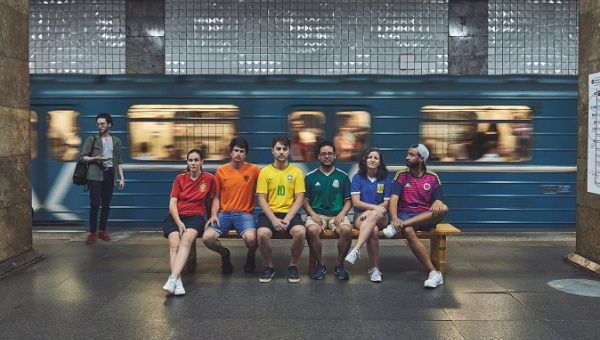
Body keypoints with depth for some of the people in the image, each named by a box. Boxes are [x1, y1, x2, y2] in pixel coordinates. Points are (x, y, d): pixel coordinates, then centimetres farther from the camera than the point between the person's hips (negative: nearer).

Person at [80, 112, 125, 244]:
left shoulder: (116, 141, 11)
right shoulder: (92, 139, 2)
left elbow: (119, 161, 13)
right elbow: (82, 157, 0)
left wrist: (121, 177, 6)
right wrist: (95, 158, -17)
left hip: (110, 174, 3)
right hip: (95, 175, -3)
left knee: (106, 204, 6)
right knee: (95, 204, -8)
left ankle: (102, 230, 16)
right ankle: (92, 232, -1)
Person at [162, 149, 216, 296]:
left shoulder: (209, 178, 6)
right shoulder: (180, 178, 9)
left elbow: (209, 200, 19)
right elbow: (172, 203, 2)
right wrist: (179, 222, -12)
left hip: (196, 216, -2)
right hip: (176, 216, 2)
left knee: (186, 240, -34)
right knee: (174, 244, -29)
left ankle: (172, 279, -47)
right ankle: (177, 282, -41)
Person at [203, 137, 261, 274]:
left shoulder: (253, 169, 0)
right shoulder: (221, 171, 6)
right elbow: (216, 196, 11)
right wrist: (214, 214, -4)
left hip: (245, 214, -2)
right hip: (224, 213, 2)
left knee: (251, 238, -34)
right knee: (207, 238, -24)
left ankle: (251, 255, 6)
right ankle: (224, 254, 12)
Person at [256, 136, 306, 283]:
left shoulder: (296, 172, 4)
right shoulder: (264, 172, 3)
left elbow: (299, 199, 0)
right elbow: (262, 200, -1)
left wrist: (287, 218, -14)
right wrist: (274, 219, -15)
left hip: (290, 213, 0)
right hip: (270, 213, 0)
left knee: (300, 232, -31)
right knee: (262, 234, -31)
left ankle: (293, 266, -5)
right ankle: (269, 267, -4)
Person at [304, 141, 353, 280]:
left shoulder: (342, 176, 12)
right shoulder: (310, 176, 10)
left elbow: (348, 201, 10)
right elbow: (305, 200, 8)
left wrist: (341, 215, -8)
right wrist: (312, 214, -10)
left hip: (337, 215, 0)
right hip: (317, 214, 0)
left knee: (347, 230, -32)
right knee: (312, 230, -34)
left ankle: (339, 264, -9)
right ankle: (320, 265, -12)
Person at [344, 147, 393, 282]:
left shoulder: (386, 180, 6)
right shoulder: (358, 177, 3)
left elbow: (386, 204, 3)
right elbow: (356, 202, -5)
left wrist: (371, 211, -13)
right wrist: (376, 207, -16)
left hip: (380, 218, 1)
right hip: (360, 216, -1)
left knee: (374, 215, -37)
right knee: (373, 230, -34)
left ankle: (356, 250, -43)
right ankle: (375, 268, -26)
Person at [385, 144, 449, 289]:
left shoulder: (433, 177, 9)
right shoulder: (401, 175, 5)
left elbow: (437, 201, 5)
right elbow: (394, 199, -7)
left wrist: (437, 205, -23)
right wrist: (394, 218, -27)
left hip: (426, 217, 2)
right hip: (405, 215, -2)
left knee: (443, 209, -31)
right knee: (408, 232, -38)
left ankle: (399, 226, -34)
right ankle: (434, 273, -37)